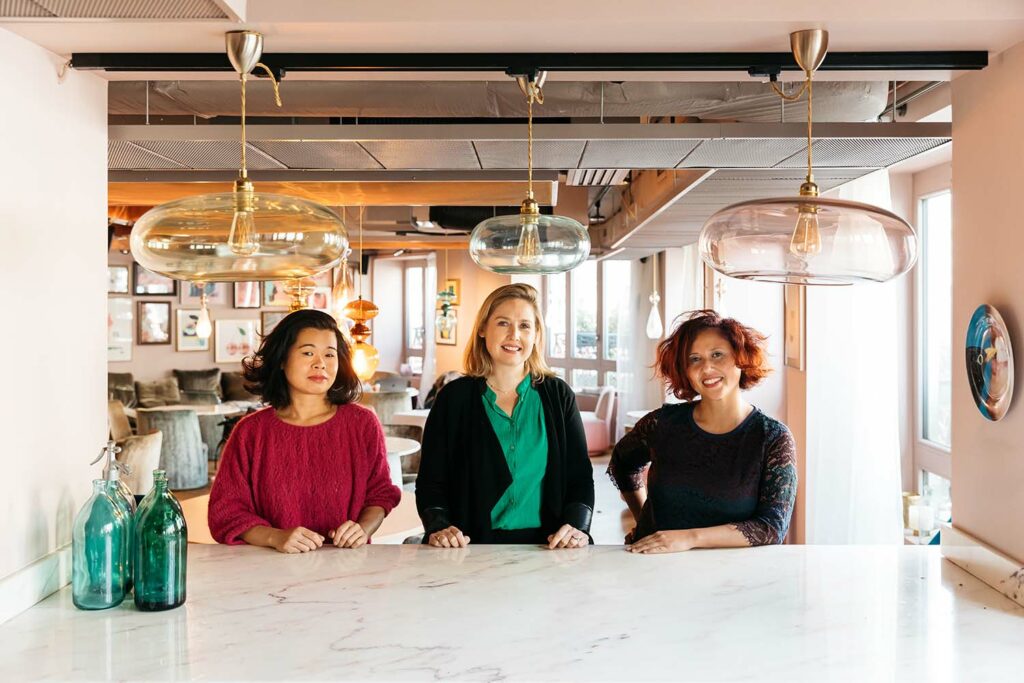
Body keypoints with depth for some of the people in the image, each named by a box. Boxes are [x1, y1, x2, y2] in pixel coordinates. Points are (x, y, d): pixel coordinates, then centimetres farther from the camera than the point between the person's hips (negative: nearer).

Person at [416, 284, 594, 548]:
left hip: (545, 545, 0)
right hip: (473, 547, 1)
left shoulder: (558, 395, 12)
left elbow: (580, 476, 11)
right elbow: (430, 481, 8)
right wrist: (439, 527, -11)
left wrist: (577, 527, -7)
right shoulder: (454, 397, 8)